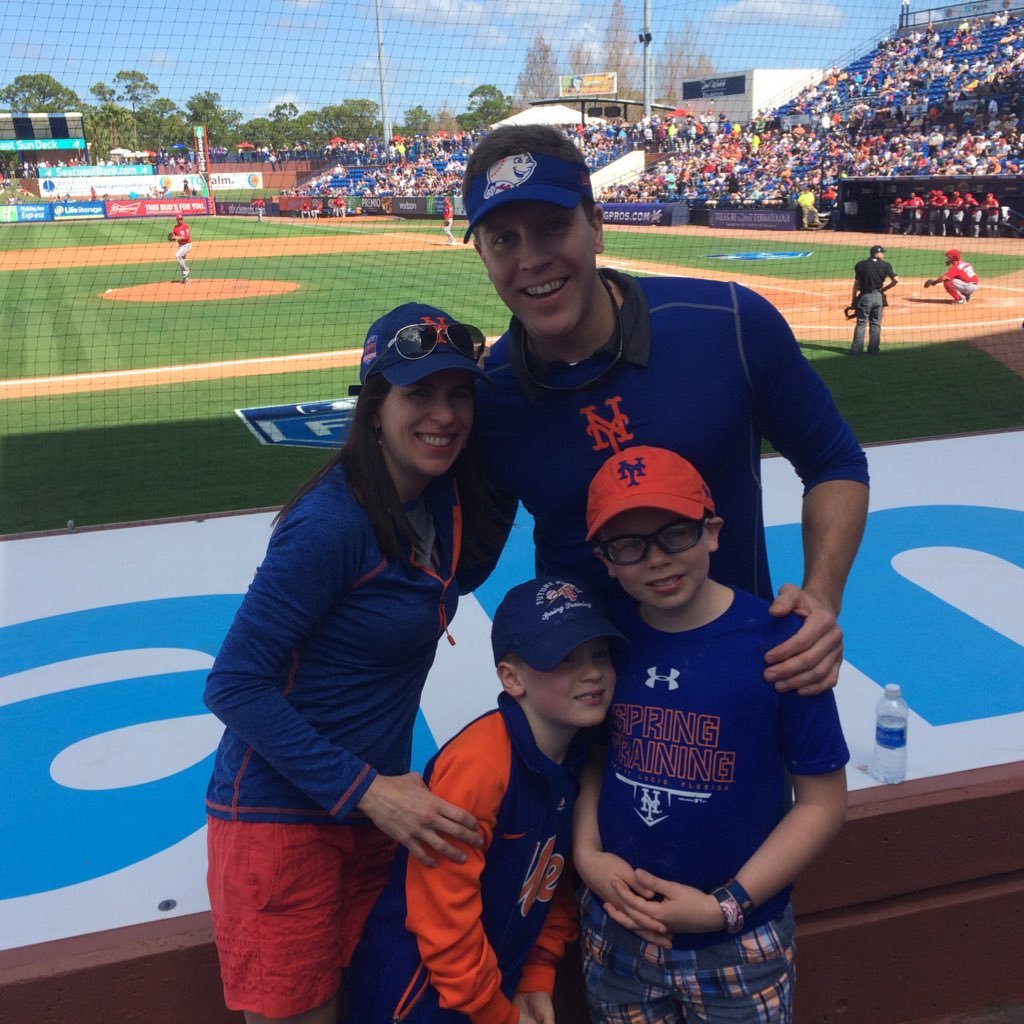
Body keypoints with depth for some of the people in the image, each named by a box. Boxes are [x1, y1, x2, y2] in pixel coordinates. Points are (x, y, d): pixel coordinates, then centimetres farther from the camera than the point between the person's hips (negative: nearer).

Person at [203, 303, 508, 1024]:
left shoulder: (442, 503, -1)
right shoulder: (332, 523, -23)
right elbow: (235, 685, -22)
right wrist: (367, 790, -22)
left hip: (375, 802, 7)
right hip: (280, 815, -7)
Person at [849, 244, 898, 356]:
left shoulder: (860, 264, -3)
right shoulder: (885, 265, -2)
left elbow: (856, 283, -4)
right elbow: (896, 280, -7)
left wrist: (853, 300, 0)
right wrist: (884, 289, 7)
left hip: (864, 297, -1)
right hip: (878, 297, 1)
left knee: (861, 323, 5)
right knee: (876, 324, 10)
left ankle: (856, 350, 1)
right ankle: (873, 350, 12)